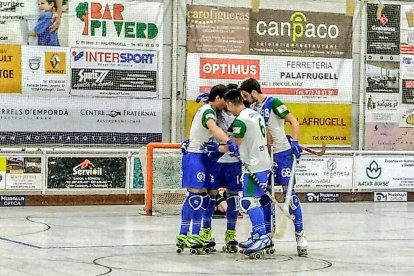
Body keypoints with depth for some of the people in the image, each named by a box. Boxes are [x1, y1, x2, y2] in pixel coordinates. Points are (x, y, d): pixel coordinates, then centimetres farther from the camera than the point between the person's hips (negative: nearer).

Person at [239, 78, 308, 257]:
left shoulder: (273, 103, -9)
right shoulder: (252, 108, 10)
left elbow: (294, 122, -10)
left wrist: (294, 143, -21)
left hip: (282, 153, -7)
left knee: (289, 191, -9)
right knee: (263, 194, 8)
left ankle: (300, 235, -6)